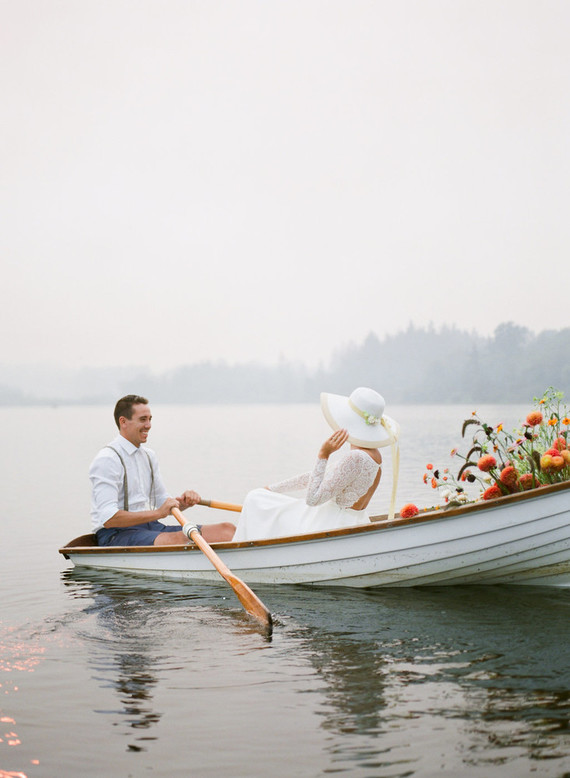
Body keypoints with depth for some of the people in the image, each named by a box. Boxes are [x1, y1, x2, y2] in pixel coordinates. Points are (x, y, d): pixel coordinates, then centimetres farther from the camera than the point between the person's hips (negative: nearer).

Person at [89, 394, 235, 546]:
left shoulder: (148, 455, 18)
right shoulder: (106, 459, -10)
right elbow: (108, 519, -19)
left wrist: (184, 502, -1)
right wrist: (157, 513, -22)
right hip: (115, 536, -8)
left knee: (227, 530, -11)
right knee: (179, 539, -39)